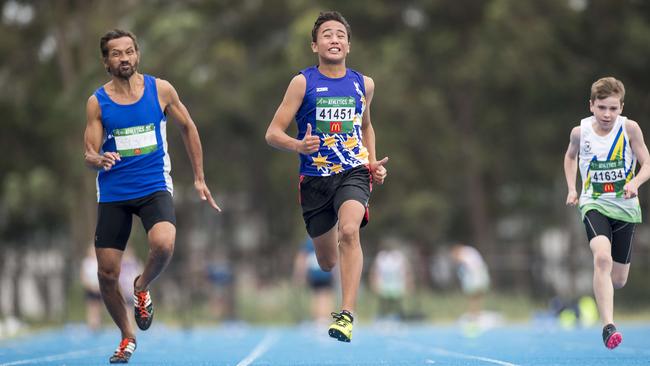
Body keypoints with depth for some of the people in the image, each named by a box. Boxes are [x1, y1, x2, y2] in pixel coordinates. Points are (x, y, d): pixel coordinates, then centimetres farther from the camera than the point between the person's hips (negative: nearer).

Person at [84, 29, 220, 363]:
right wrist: (97, 159, -25)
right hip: (113, 193, 1)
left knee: (163, 244, -30)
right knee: (107, 274, -1)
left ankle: (142, 288, 4)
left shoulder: (160, 90, 1)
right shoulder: (97, 102, 0)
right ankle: (127, 337, 24)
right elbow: (89, 154, 0)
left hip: (154, 186, -1)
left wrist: (199, 178, 13)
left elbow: (188, 128, 13)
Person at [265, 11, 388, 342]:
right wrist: (298, 145, -26)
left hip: (353, 172, 0)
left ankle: (346, 314, -32)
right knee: (326, 262, 9)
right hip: (315, 178, 0)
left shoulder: (364, 84, 7)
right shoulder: (303, 82, -4)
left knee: (348, 231, -30)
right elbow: (273, 133, -6)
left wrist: (373, 163, 13)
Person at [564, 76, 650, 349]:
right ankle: (608, 327, -35)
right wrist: (572, 189, 5)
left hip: (625, 207, 1)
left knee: (618, 280, 8)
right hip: (594, 204, -1)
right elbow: (570, 156, 16)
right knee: (602, 258, -31)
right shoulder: (580, 132, -6)